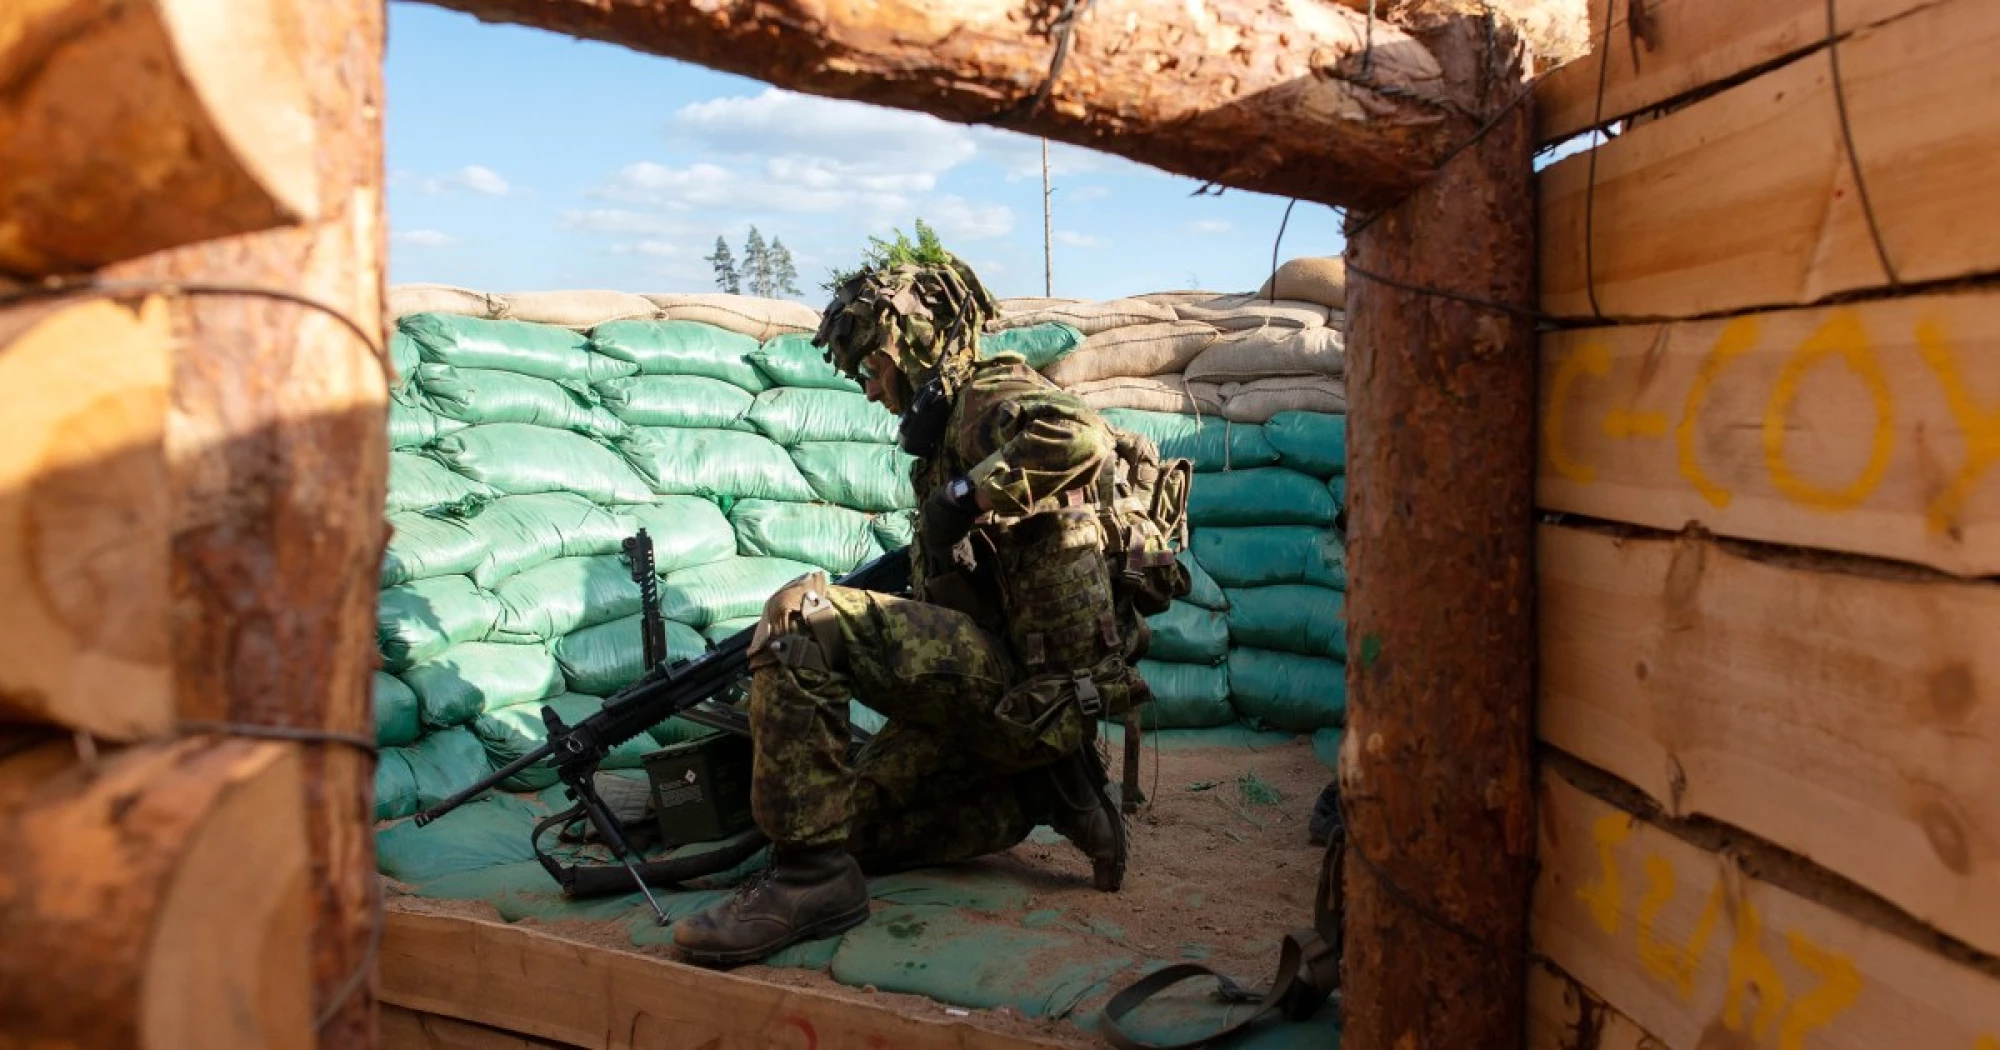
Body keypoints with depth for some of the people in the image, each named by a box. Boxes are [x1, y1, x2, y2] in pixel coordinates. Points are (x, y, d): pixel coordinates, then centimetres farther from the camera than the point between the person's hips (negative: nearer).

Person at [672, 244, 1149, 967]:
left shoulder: (993, 395, -7)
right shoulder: (950, 423, 23)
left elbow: (1081, 437, -32)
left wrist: (962, 498, -23)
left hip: (1019, 683, -10)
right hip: (1003, 691, 10)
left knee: (800, 622, -23)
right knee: (860, 822, 18)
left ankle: (810, 875, -21)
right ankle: (1045, 792, 12)